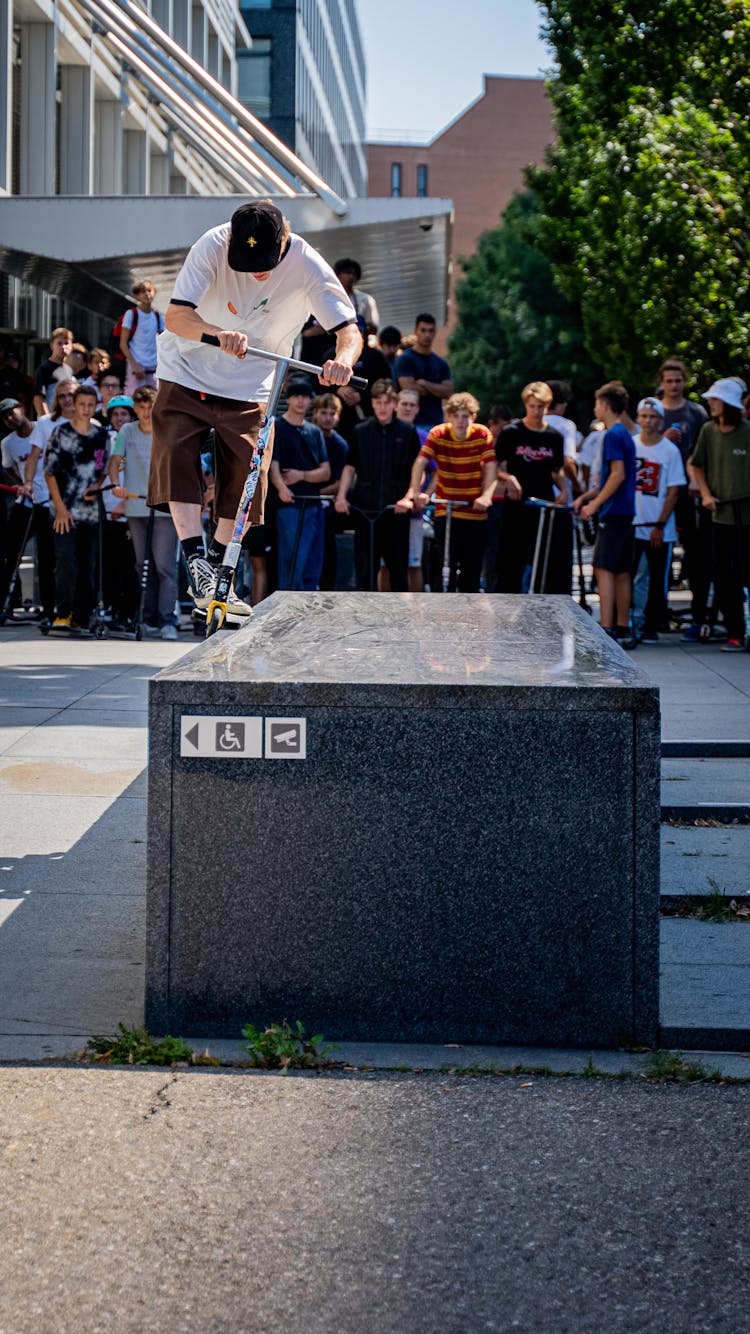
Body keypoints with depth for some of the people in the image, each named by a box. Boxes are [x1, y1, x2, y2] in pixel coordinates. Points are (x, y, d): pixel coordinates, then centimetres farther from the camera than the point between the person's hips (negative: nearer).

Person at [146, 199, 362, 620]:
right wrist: (220, 335, -53)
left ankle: (217, 576, 12)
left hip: (249, 388, 1)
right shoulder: (213, 246, -25)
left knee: (247, 481, -3)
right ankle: (196, 559, -18)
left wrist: (343, 359, -50)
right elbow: (176, 316, -32)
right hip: (188, 374, -1)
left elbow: (349, 329, -26)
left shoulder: (307, 266, -21)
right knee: (177, 456, -19)